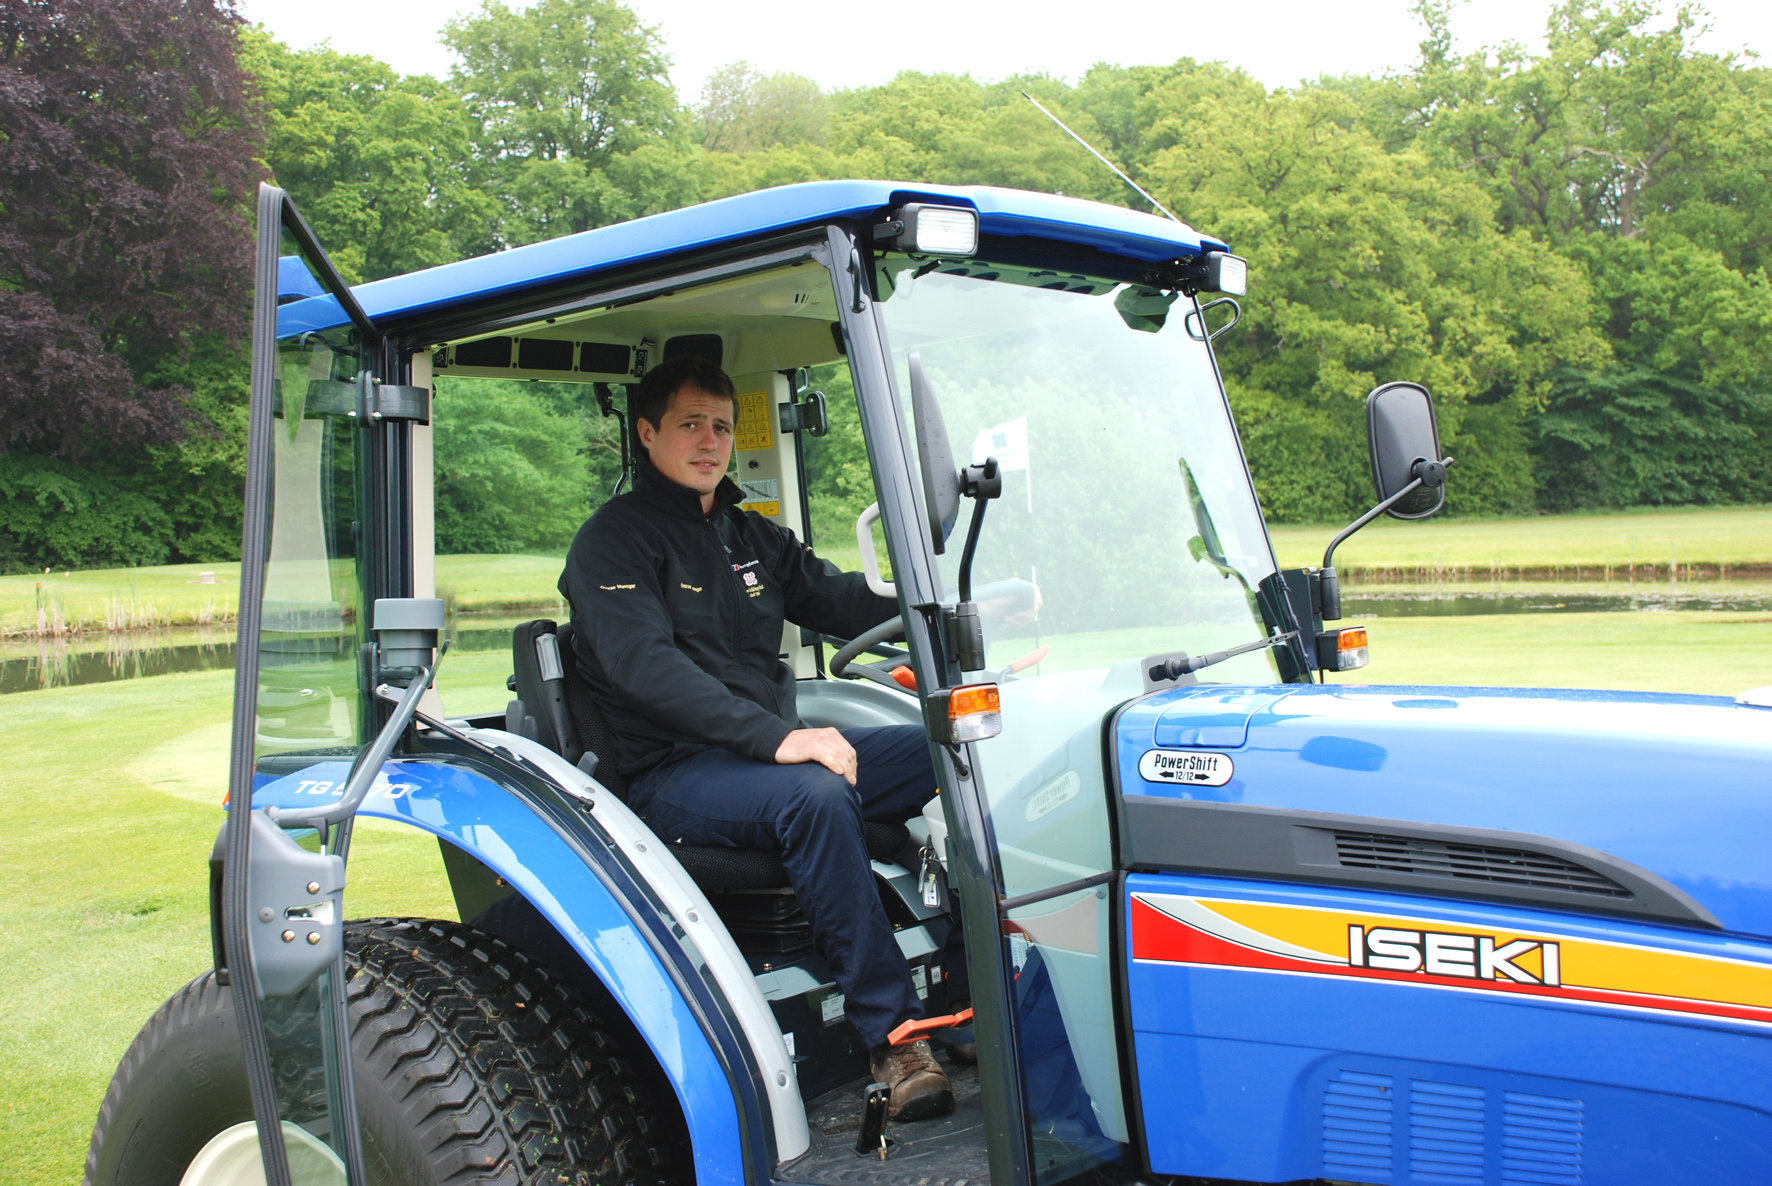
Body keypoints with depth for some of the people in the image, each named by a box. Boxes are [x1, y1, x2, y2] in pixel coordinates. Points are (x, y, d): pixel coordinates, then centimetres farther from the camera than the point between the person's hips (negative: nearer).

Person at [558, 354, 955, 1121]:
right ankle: (891, 1035, -32)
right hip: (672, 776, -7)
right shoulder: (613, 541, -4)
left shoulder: (752, 538, 20)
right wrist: (775, 738, -29)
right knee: (812, 796, -36)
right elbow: (646, 666, -19)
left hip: (777, 750, 7)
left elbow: (844, 603, 15)